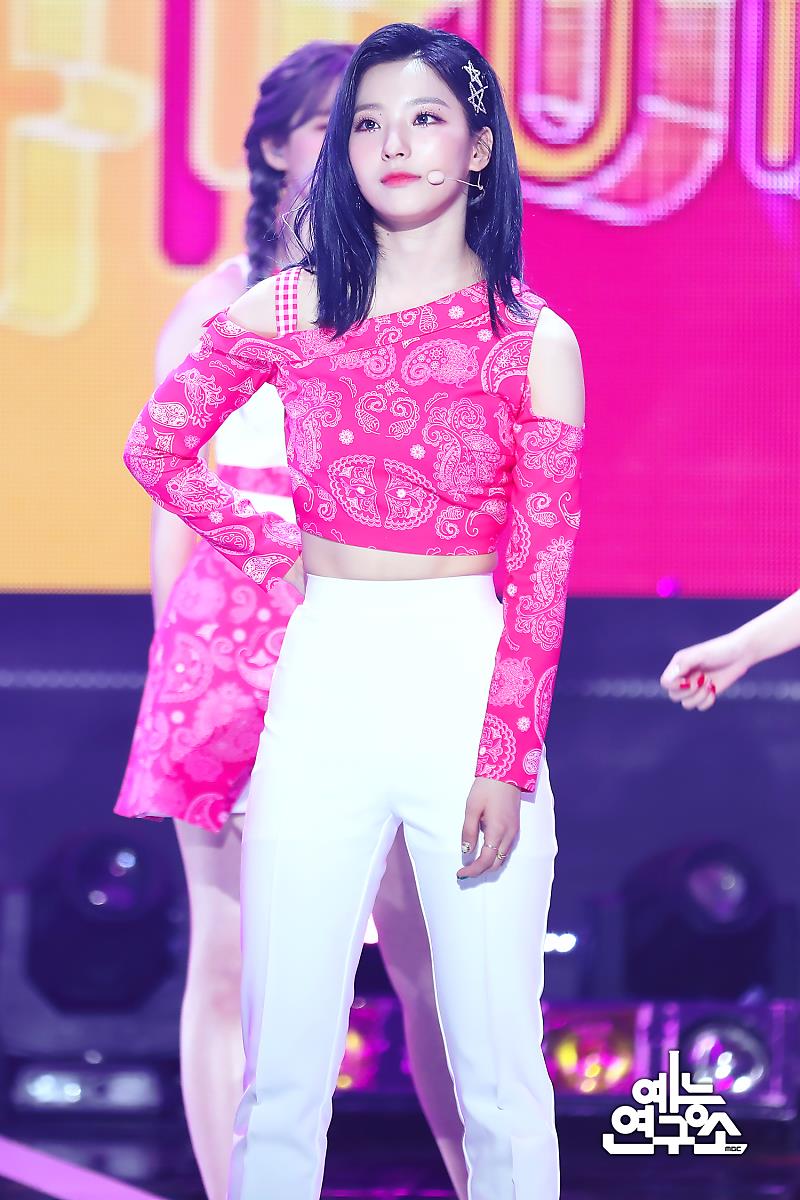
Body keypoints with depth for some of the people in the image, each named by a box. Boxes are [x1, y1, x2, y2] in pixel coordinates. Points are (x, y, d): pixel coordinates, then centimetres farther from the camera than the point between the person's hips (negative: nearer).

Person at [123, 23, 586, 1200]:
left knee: (500, 1073, 0)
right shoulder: (290, 310, 6)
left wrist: (505, 760, -8)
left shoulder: (535, 342, 0)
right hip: (324, 679, 2)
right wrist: (273, 547, 11)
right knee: (283, 1066, 3)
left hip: (473, 676, -2)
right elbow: (157, 445, 19)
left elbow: (540, 570, -2)